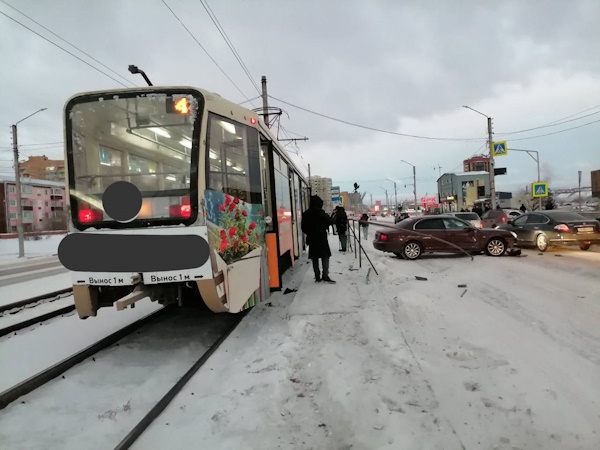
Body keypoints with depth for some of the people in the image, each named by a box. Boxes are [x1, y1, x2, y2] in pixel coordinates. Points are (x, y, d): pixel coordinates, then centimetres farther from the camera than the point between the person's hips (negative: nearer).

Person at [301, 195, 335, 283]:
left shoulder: (305, 214, 4)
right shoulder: (320, 212, -12)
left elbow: (303, 227, 7)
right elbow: (329, 221, -8)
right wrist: (332, 219, 12)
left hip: (311, 239, 5)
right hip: (321, 238, -5)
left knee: (314, 258, 9)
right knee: (325, 256, 1)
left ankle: (317, 277, 11)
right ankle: (325, 275, -7)